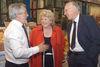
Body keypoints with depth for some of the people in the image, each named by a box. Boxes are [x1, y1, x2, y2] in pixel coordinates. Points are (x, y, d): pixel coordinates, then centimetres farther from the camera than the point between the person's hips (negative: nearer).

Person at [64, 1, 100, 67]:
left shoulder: (87, 19, -10)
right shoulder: (70, 25, 11)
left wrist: (90, 57, -16)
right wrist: (70, 55, 6)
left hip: (86, 59, -6)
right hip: (72, 58, 6)